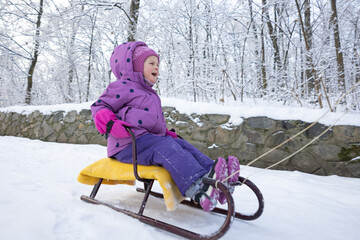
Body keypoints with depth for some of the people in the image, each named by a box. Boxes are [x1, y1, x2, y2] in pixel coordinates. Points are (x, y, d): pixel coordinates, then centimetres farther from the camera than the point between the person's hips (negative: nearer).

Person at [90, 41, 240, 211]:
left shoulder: (151, 94, 28)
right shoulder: (123, 87, 0)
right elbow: (99, 106, -2)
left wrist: (165, 132, 20)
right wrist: (110, 123, -22)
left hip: (151, 138, 9)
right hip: (129, 144, -8)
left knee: (182, 145, -12)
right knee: (166, 148, -31)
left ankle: (216, 178, -26)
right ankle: (198, 187, -48)